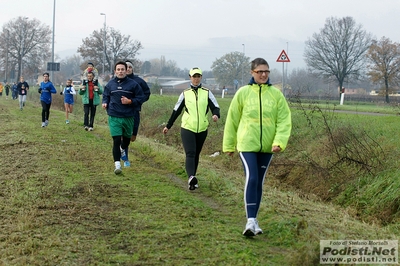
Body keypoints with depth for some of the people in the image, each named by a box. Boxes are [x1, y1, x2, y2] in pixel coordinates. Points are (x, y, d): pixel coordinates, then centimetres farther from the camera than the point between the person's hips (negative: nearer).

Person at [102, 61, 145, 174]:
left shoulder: (133, 84, -3)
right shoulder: (110, 84, 3)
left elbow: (140, 98, 0)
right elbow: (105, 96, 17)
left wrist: (130, 101, -15)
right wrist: (105, 103, -5)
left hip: (128, 117, 1)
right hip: (114, 117, -1)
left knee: (127, 138, 19)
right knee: (116, 140, -8)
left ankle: (122, 150, 54)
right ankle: (117, 165, -5)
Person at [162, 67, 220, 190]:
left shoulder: (207, 93, 7)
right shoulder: (185, 94, 7)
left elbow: (215, 107, 3)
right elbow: (176, 110, 14)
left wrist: (216, 115, -20)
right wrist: (168, 126, 17)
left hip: (202, 129, 2)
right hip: (187, 128, -2)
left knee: (196, 155, 8)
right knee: (190, 154, -17)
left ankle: (192, 180, 18)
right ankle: (191, 178, -33)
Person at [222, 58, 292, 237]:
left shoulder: (276, 94, 1)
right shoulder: (243, 93, -2)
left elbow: (284, 120, -1)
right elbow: (232, 119, 5)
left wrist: (279, 142, -15)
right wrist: (229, 145, 8)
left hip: (267, 146, 3)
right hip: (247, 144, -2)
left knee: (259, 182, 12)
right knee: (251, 179, -16)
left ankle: (254, 219, 24)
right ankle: (250, 221, -14)